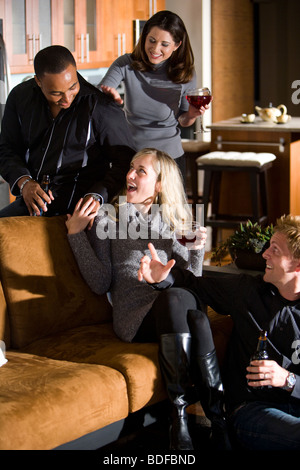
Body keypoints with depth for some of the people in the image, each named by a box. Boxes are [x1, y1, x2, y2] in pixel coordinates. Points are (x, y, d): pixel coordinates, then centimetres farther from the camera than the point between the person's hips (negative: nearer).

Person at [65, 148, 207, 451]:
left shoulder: (176, 221, 24)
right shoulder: (108, 218, 17)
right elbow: (100, 284, 6)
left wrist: (197, 249, 3)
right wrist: (76, 233, 4)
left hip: (176, 312, 2)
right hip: (135, 317, -2)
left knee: (176, 295, -37)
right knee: (172, 297, -37)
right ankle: (181, 414, -36)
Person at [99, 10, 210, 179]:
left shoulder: (185, 75, -9)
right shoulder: (126, 65, -9)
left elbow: (183, 121, 4)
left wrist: (191, 115, -18)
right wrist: (107, 94, -38)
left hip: (170, 157, -1)